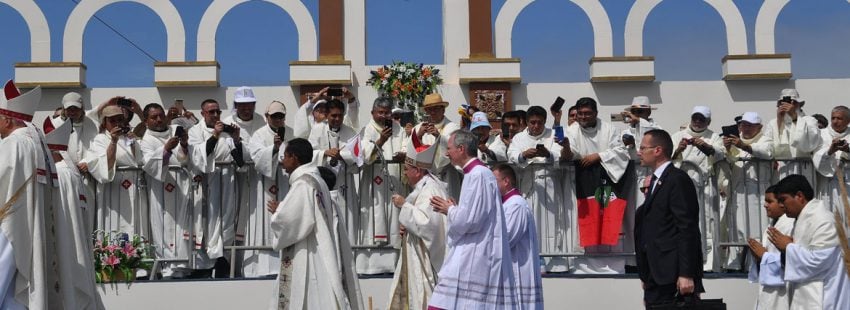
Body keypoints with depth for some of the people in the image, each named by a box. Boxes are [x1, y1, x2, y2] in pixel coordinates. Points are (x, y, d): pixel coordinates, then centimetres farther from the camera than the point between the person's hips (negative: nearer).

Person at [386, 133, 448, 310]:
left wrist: (404, 205, -19)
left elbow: (426, 223, -27)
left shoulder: (430, 189, -18)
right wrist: (406, 226, 4)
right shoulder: (423, 187, 13)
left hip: (425, 260, -10)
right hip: (415, 257, 10)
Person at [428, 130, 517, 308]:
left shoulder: (478, 175, -12)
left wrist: (449, 210, -1)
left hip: (473, 259, -10)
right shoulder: (475, 173, 19)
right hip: (470, 256, 10)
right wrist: (452, 209, 11)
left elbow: (470, 220, -19)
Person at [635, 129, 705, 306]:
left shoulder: (678, 179, -9)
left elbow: (687, 229, -16)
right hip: (656, 274, 8)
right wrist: (645, 276, 16)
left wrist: (686, 274, -20)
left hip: (673, 275, -8)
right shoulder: (656, 181, 19)